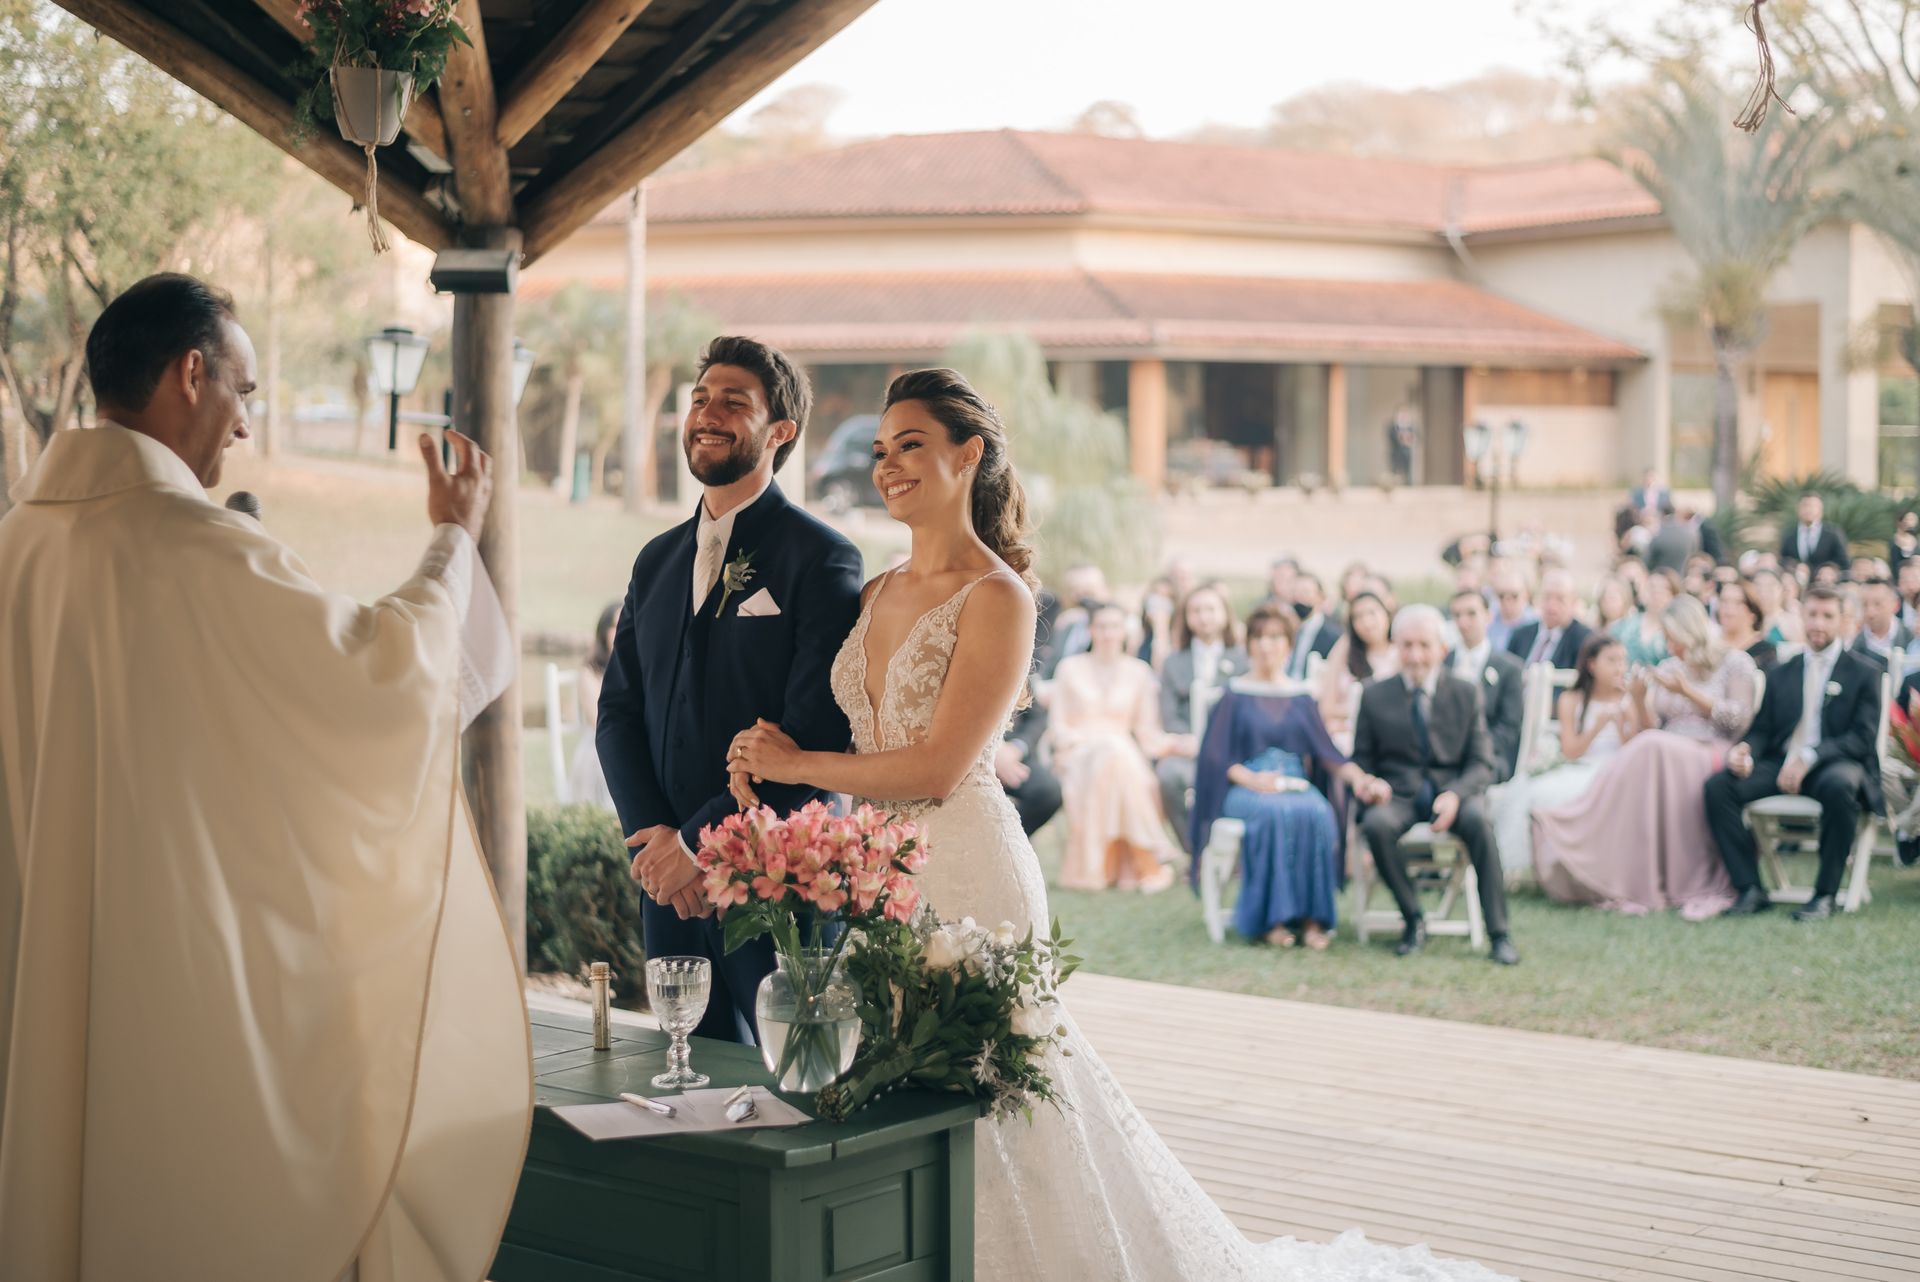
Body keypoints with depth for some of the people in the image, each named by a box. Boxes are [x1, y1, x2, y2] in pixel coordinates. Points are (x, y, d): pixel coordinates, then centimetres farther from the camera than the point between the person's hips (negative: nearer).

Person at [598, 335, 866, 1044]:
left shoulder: (822, 559, -6)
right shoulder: (657, 560, 14)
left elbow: (818, 732, -15)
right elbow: (618, 711, 11)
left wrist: (702, 841, -15)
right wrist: (655, 837, -5)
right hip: (670, 879, 6)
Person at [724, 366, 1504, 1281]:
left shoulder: (996, 596, -11)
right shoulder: (876, 594, 12)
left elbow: (937, 766, -17)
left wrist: (798, 765, -8)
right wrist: (764, 764, -3)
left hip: (967, 874, -7)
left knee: (978, 1137, -2)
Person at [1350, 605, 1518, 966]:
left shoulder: (1466, 694, 7)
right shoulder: (1375, 697, 8)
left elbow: (1482, 763, 3)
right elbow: (1361, 760, 12)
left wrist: (1455, 794, -18)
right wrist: (1368, 783, -13)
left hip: (1450, 791, 0)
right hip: (1398, 794, 0)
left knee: (1478, 820, -35)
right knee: (1376, 824, -35)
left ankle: (1499, 933, -29)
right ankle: (1414, 919, -15)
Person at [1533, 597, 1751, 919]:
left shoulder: (1736, 663, 8)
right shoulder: (1667, 668, 22)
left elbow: (1739, 719, -4)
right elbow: (1648, 728, 15)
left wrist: (1688, 691, -7)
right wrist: (1639, 698, -5)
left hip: (1713, 756, -4)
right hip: (1667, 754, 4)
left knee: (1654, 750, -35)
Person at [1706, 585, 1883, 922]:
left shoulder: (1863, 673, 6)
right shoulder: (1782, 674, 19)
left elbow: (1862, 737, -5)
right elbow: (1762, 730, 15)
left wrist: (1809, 758, -20)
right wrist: (1745, 751, -11)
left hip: (1836, 764, -4)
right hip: (1782, 764, 4)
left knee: (1838, 784, -41)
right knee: (1718, 786, -22)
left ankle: (1825, 894, -27)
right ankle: (1750, 890, -20)